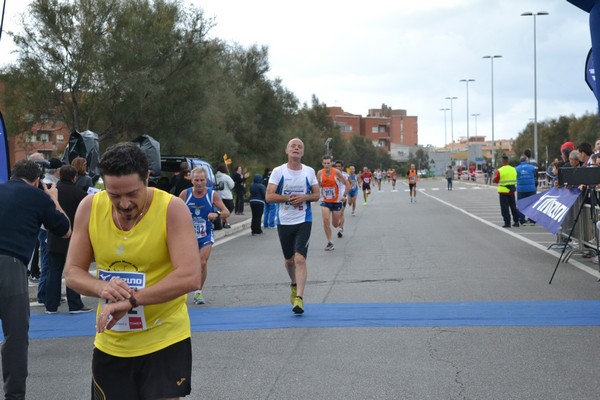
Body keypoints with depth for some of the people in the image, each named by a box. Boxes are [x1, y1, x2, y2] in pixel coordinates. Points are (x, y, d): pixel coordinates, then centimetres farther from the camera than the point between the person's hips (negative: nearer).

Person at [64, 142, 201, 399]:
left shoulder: (172, 208, -16)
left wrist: (131, 300, -30)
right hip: (110, 344, 4)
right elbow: (72, 273, 0)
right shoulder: (90, 208, -5)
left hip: (165, 341, -4)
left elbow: (190, 277, -25)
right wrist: (101, 287, -22)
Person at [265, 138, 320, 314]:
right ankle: (294, 285, 43)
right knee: (289, 259, 15)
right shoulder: (278, 171, -2)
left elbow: (317, 194, 7)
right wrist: (289, 197, -17)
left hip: (304, 221, -1)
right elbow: (269, 196, -7)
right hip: (284, 222, 1)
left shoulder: (309, 172, 2)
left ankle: (299, 298, -16)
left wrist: (304, 197, -13)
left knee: (300, 258, -15)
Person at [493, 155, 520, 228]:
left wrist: (495, 175, 12)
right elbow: (515, 179, 11)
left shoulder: (499, 171, -13)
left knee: (505, 207, 1)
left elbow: (495, 180, -6)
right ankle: (516, 221, 17)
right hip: (512, 191, 5)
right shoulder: (513, 169, 2)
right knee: (513, 206, 15)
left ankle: (507, 222, -2)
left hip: (503, 191, -5)